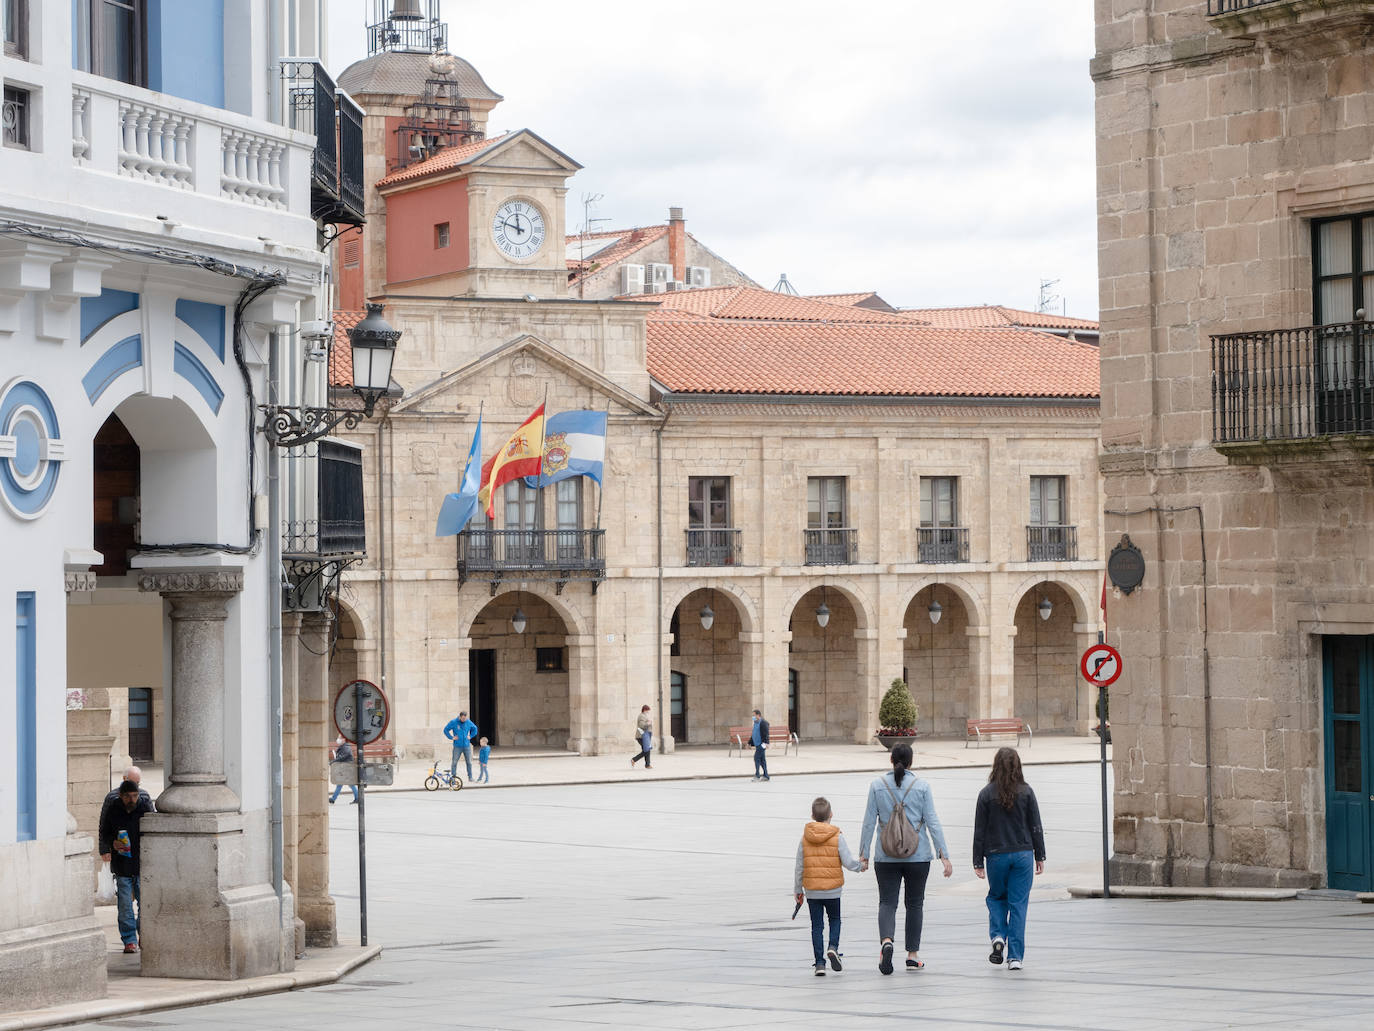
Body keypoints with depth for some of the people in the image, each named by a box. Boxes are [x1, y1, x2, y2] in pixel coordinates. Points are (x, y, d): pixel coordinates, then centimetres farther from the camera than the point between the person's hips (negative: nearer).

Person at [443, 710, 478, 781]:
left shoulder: (468, 722, 3)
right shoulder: (453, 722, -6)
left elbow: (474, 729, 20)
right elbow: (446, 730, 0)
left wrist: (470, 736, 8)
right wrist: (451, 737, -7)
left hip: (466, 745, 2)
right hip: (457, 746, -2)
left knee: (469, 762, 4)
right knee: (454, 762, -1)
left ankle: (470, 777, 11)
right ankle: (453, 776, 7)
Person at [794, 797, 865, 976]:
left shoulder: (805, 838, -2)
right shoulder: (837, 837, -8)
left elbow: (799, 867, 2)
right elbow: (848, 862, -10)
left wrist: (797, 890, 11)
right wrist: (861, 866, 11)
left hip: (811, 891, 1)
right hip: (833, 890, -1)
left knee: (817, 925, 7)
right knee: (835, 919, 19)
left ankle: (819, 963, 3)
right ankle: (833, 947, -6)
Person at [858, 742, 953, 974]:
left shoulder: (878, 786, -1)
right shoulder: (921, 786, -3)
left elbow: (869, 822, -1)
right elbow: (933, 822, -5)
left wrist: (863, 853, 6)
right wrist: (944, 855, -4)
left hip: (885, 856, 0)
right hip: (918, 856, 0)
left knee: (887, 902, 2)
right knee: (915, 903, 12)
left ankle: (886, 941, -25)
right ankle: (912, 955, 14)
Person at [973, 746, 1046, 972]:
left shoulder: (987, 794, -4)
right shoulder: (1026, 792, -2)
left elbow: (979, 831, -3)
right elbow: (1036, 826, 2)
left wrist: (978, 862, 3)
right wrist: (1040, 856, 10)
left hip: (996, 855, 0)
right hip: (1022, 853, 0)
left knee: (996, 897, 20)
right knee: (1018, 904, 4)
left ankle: (998, 936, -3)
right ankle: (1015, 956, 1)